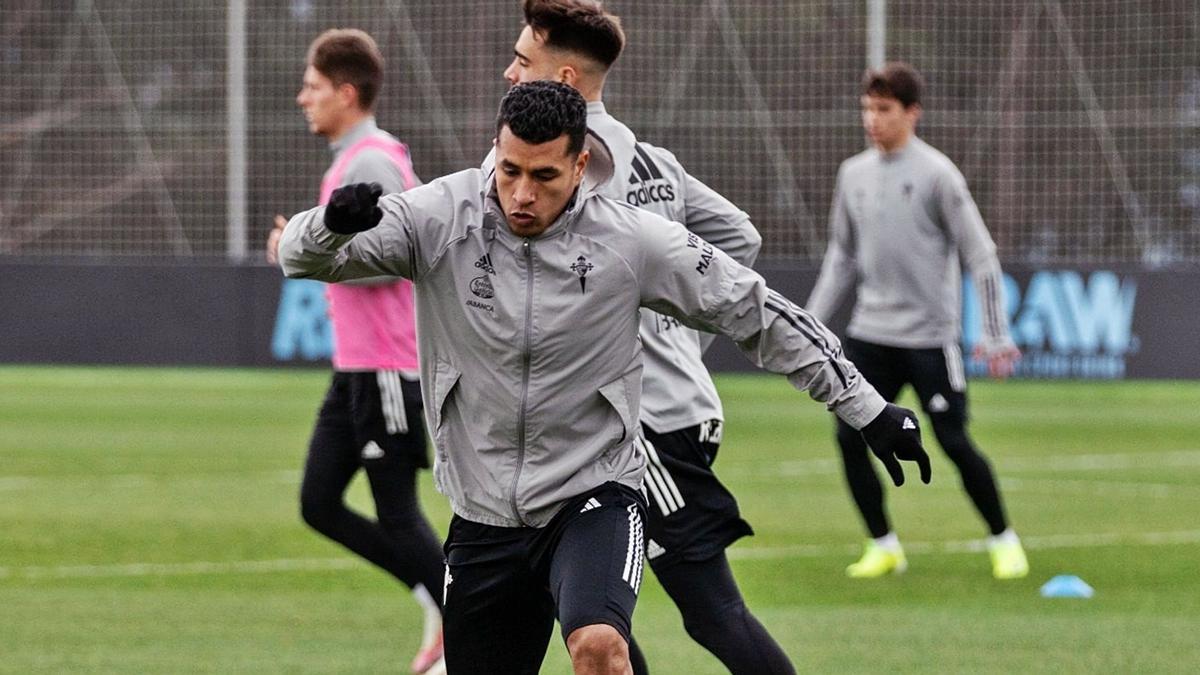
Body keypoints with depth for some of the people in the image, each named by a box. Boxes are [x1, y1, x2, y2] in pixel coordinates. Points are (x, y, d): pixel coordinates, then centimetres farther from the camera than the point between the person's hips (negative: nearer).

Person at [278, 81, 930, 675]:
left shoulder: (632, 240, -11)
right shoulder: (440, 218, -11)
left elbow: (757, 313, -2)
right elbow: (302, 254, -16)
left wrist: (869, 410, -1)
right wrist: (335, 222, -41)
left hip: (595, 499, -2)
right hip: (483, 517, 2)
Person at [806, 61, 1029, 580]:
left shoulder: (936, 174, -8)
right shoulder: (854, 174, 9)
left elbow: (979, 255, -6)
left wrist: (995, 335, -10)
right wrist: (812, 323, 15)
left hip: (929, 337, -5)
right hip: (870, 333, 5)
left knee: (954, 442, -5)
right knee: (850, 437, -3)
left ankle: (1003, 541, 13)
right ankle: (883, 547, 10)